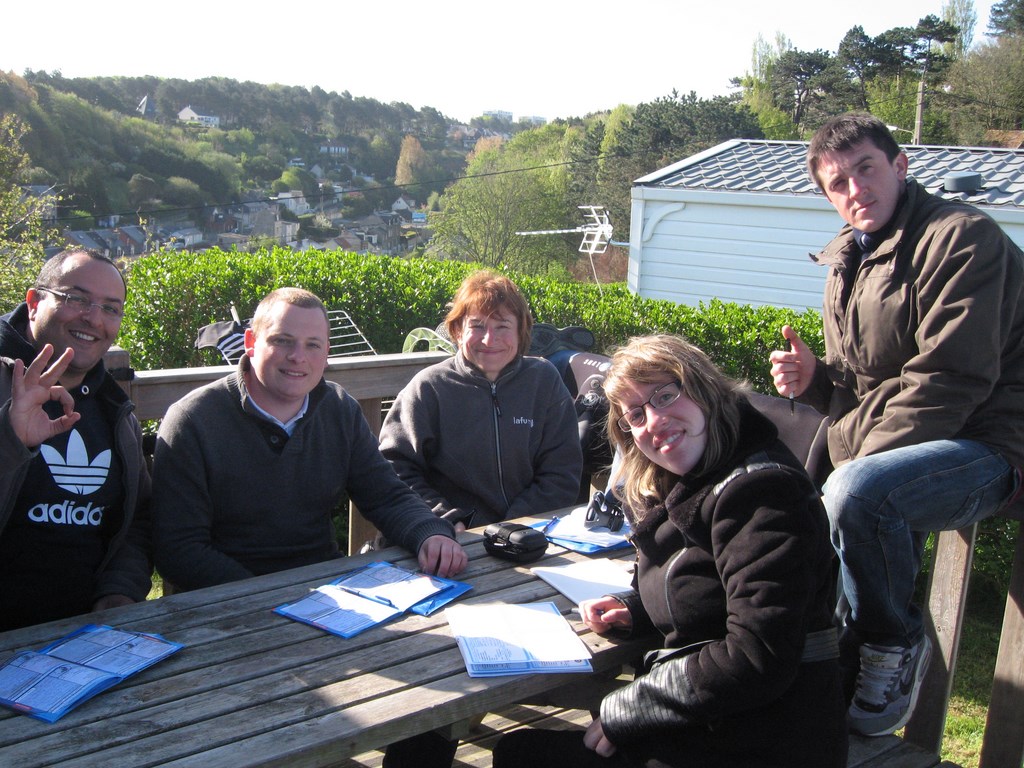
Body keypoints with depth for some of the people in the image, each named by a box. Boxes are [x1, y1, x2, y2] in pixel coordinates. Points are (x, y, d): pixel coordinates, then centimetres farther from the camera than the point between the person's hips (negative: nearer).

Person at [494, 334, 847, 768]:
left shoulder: (760, 491, -20)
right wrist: (635, 610, 1)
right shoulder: (678, 490, 10)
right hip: (698, 728, 8)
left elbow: (758, 660, -25)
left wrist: (622, 711, -18)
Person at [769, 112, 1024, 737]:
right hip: (889, 453, 9)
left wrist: (862, 463, -22)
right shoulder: (849, 260, 14)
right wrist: (814, 379, -3)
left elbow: (950, 380, -22)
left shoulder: (959, 236, -13)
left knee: (857, 492, -33)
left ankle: (893, 644, -10)